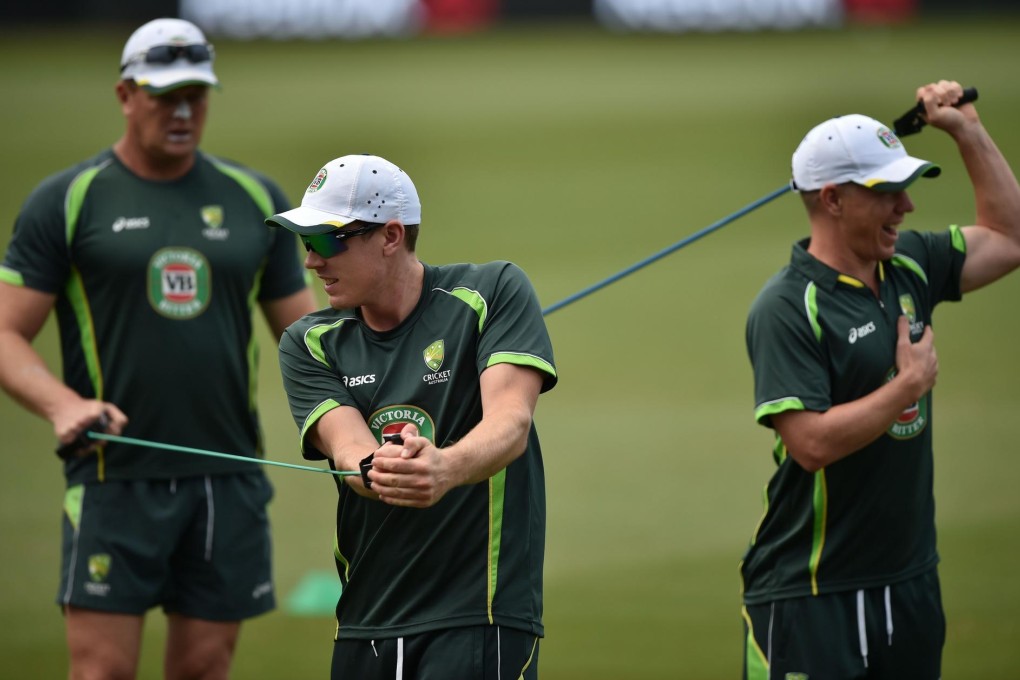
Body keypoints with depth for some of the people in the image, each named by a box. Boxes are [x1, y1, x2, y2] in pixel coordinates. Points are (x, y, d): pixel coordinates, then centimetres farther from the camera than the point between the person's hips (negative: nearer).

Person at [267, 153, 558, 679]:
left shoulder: (491, 294, -4)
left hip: (481, 619, -4)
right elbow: (347, 445, -12)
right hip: (363, 626, 4)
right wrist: (375, 471, -37)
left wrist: (445, 468, -40)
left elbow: (510, 424, -18)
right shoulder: (311, 344, 6)